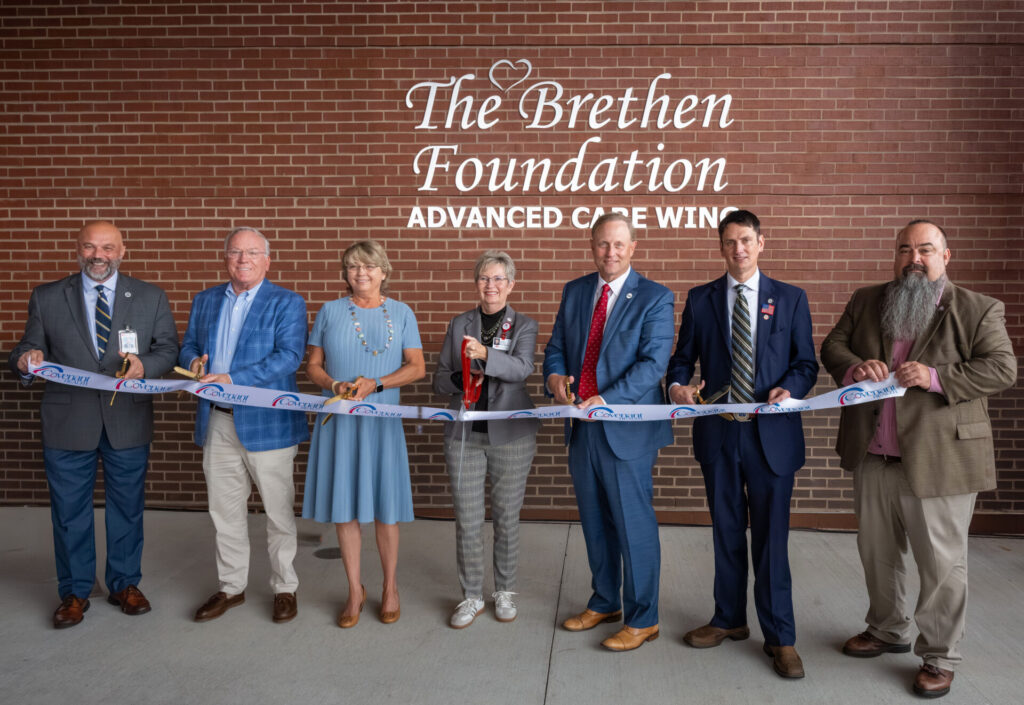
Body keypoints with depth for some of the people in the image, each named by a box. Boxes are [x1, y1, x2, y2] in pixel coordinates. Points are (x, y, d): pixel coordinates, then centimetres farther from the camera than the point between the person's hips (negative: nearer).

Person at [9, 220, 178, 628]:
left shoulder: (150, 297, 3)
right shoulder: (47, 298, 3)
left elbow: (169, 349, 2)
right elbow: (30, 350, 3)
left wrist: (144, 365, -19)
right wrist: (26, 361, -20)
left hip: (127, 421, 0)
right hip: (68, 422, 0)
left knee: (127, 508, 13)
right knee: (69, 512, 10)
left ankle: (125, 584, 30)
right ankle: (75, 592, 27)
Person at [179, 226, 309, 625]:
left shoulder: (287, 303, -4)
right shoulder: (205, 301, 14)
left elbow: (289, 356, -16)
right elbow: (188, 345, 18)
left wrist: (232, 379, -24)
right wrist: (194, 361, -8)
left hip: (267, 423, -5)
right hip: (218, 423, 5)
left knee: (279, 512, 6)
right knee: (225, 512, 14)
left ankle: (285, 588, 21)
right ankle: (231, 587, 29)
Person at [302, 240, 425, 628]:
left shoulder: (401, 313, 7)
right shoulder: (330, 311, 9)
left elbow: (417, 367, 1)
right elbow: (313, 365, 9)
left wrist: (375, 384, -13)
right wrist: (335, 385, -12)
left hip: (381, 421, -1)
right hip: (338, 421, 1)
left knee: (384, 508, 2)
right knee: (343, 506, 4)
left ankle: (390, 588, 21)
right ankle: (355, 590, 20)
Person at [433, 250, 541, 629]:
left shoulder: (524, 325, 2)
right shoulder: (459, 324, 8)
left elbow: (522, 368, -16)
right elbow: (439, 379, 9)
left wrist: (485, 354, -34)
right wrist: (459, 378, -14)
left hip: (511, 436, -1)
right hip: (464, 434, 2)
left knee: (507, 517, 8)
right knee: (467, 520, 4)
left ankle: (504, 591, 26)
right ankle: (471, 596, 20)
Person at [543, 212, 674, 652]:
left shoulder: (655, 298, -7)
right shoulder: (574, 292, 10)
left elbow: (653, 363, -15)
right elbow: (556, 347, 13)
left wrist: (607, 399, -26)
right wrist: (554, 376, -10)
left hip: (627, 430, -5)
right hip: (582, 427, 6)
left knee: (634, 525, 2)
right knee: (595, 523, 17)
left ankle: (642, 620, 18)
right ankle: (604, 603, 35)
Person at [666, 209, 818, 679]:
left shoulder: (790, 299, 5)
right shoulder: (700, 299, 7)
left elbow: (806, 362, 4)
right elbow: (683, 357, 8)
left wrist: (789, 389, -16)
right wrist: (677, 385, -13)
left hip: (772, 433, -2)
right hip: (718, 432, 2)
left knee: (771, 537, 1)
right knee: (726, 532, 14)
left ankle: (780, 637, 14)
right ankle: (730, 619, 30)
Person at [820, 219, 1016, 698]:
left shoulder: (978, 310, -3)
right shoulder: (865, 302, 9)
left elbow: (1002, 368, -10)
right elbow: (832, 345, 7)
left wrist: (936, 377, -23)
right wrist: (855, 366, -15)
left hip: (938, 459, -4)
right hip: (873, 456, 5)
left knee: (942, 563, 4)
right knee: (876, 551, 18)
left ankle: (939, 657, 19)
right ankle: (887, 631, 38)